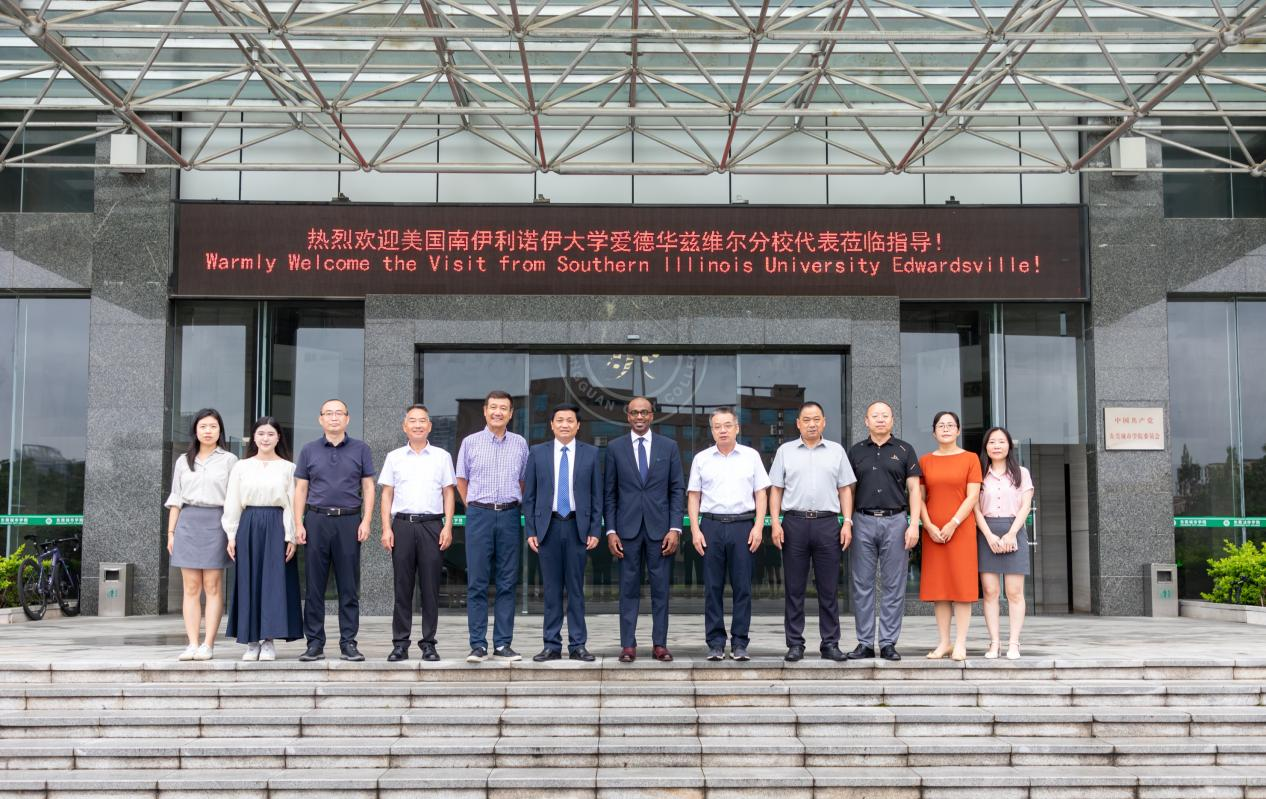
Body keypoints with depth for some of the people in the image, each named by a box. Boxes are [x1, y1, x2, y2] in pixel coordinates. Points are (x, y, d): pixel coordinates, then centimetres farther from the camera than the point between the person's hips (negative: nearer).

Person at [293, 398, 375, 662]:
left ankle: (348, 643, 7)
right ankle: (315, 642, 8)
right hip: (317, 520, 1)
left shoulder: (360, 449, 8)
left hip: (349, 521, -1)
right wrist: (298, 524, 0)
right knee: (314, 586, 2)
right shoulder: (309, 450, 10)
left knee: (349, 586, 1)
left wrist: (366, 521, -4)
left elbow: (368, 487, 6)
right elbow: (300, 489, 9)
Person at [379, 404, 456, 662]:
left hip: (432, 525, 0)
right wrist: (386, 528, 0)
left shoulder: (442, 457, 9)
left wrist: (448, 527, -2)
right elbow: (387, 494, 10)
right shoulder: (394, 457, 11)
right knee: (402, 586, 2)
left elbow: (448, 494, 9)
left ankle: (428, 643, 7)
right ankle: (400, 643, 7)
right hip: (402, 524, 0)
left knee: (430, 587, 0)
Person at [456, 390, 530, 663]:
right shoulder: (470, 442, 4)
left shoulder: (520, 444, 8)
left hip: (509, 515, 2)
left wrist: (515, 506, 9)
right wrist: (472, 507, 7)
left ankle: (503, 644, 9)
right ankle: (478, 645, 2)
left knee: (507, 583, 3)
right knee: (477, 583, -2)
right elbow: (461, 480, 13)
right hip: (479, 514, -1)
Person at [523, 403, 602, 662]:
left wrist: (595, 531, -2)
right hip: (548, 526, 0)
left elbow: (597, 495, 5)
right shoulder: (537, 453, 6)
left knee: (576, 589, 3)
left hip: (578, 527, 0)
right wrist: (530, 531, -1)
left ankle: (577, 645, 8)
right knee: (551, 589, 4)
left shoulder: (591, 453, 5)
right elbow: (529, 496, 6)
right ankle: (552, 645, 10)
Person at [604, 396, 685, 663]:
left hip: (660, 528, 1)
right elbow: (609, 493, 5)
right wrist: (610, 531, -2)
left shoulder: (669, 446, 6)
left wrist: (675, 529, -4)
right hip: (627, 529, 0)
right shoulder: (615, 448, 5)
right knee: (629, 589, 2)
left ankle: (660, 644, 10)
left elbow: (678, 489, 5)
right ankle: (628, 645, 7)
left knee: (661, 589, 3)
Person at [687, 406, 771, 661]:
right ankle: (715, 643, 8)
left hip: (743, 525, -1)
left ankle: (740, 644, 6)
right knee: (713, 587, 2)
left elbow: (761, 495, 6)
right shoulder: (701, 459, 9)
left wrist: (758, 527, -4)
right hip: (711, 526, 1)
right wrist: (695, 530, -1)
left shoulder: (751, 456, 7)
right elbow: (693, 497, 9)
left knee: (742, 587, 0)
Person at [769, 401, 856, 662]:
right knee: (794, 589, 2)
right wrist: (775, 523, -2)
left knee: (828, 589, 3)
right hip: (794, 522, 0)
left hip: (828, 523, 0)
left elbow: (845, 490, 10)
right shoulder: (785, 451, 10)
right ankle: (795, 644, 8)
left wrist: (847, 523, 1)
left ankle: (830, 644, 9)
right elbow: (776, 490, 9)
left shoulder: (836, 451, 11)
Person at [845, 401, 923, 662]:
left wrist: (914, 524, -7)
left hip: (895, 521, -1)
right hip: (863, 521, 1)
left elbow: (914, 490, 3)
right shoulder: (855, 452, 12)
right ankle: (865, 643, 8)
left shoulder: (904, 451, 7)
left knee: (893, 586, 1)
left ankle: (888, 643, 7)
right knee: (862, 585, 2)